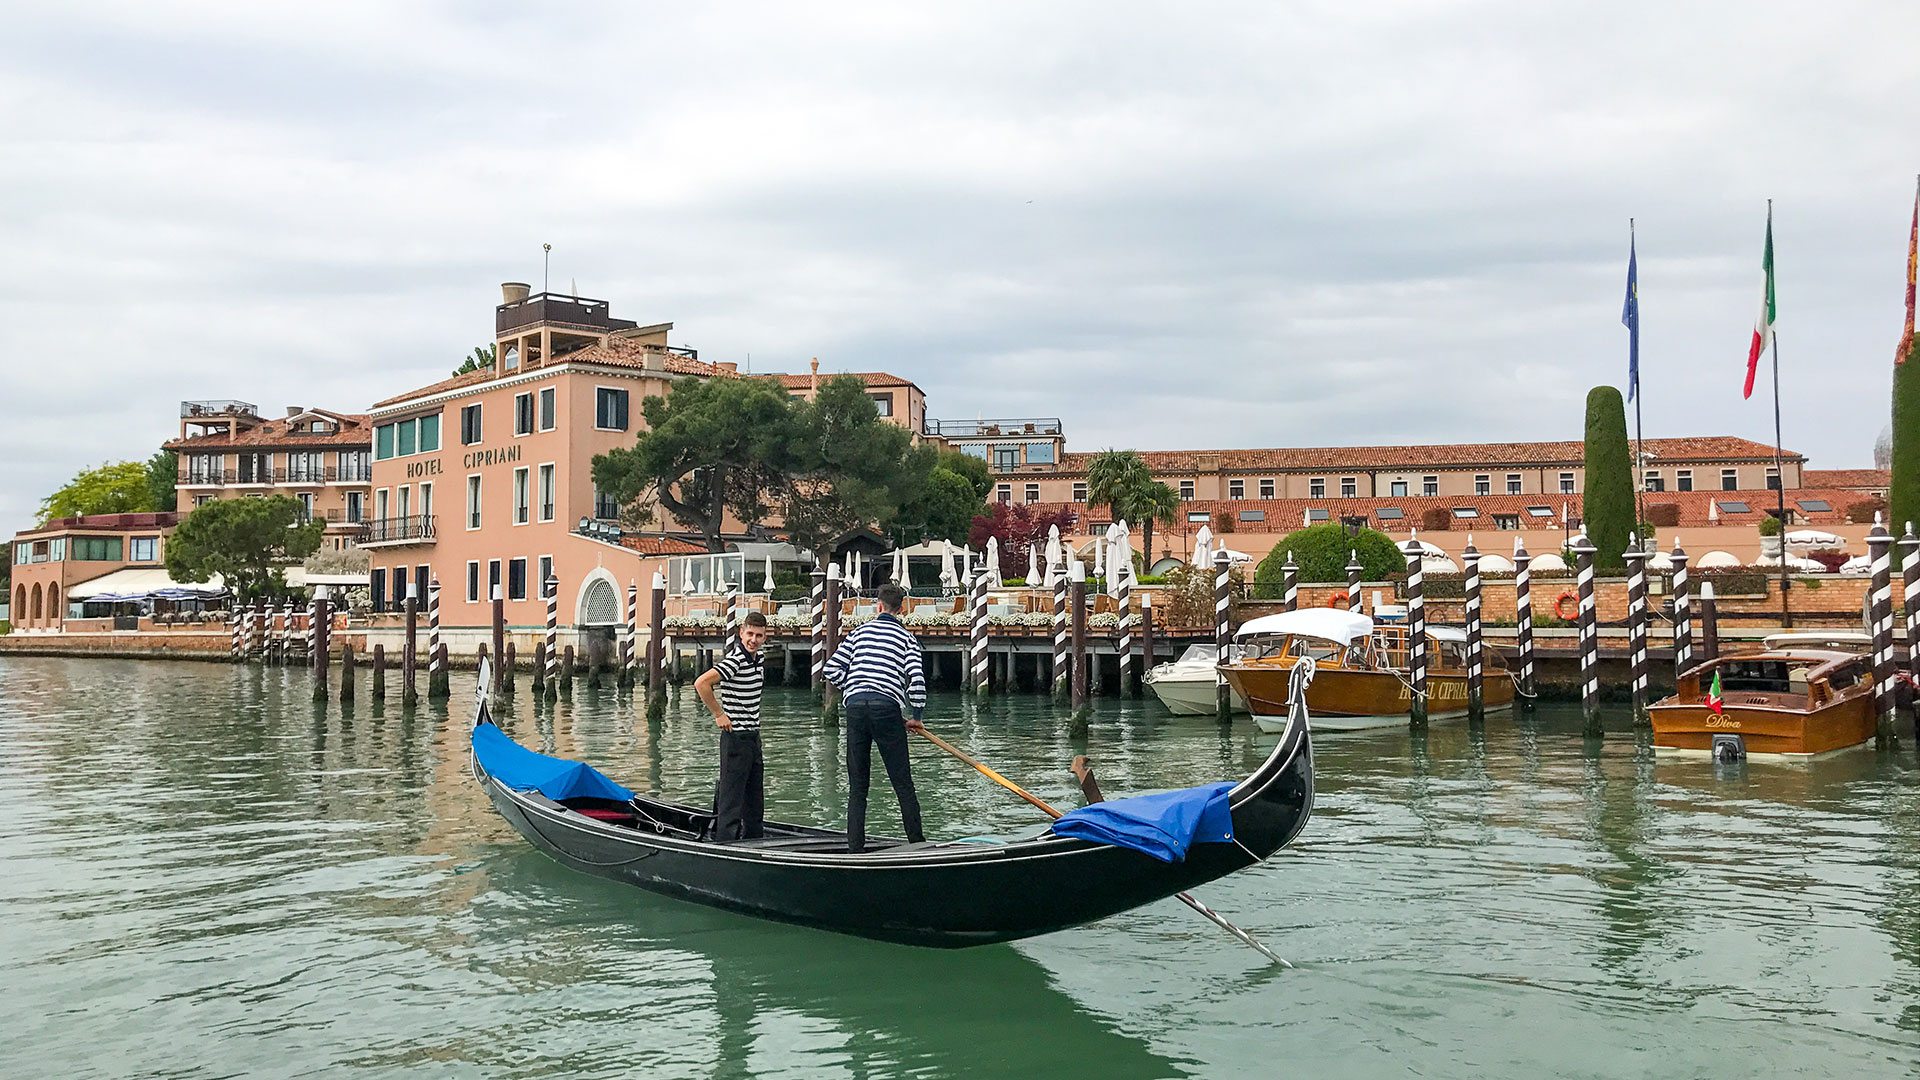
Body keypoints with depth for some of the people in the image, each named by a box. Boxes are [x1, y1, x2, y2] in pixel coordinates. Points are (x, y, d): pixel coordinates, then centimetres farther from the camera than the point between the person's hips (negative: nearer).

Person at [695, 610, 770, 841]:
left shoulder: (757, 658, 9)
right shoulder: (735, 660, -18)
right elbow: (701, 683, -28)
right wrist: (718, 714, -19)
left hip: (753, 736, 9)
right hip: (736, 738, -9)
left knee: (755, 801, 15)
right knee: (731, 799, -6)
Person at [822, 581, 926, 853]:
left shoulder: (860, 632, 15)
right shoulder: (906, 638, 7)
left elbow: (832, 669, 10)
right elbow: (916, 678, -5)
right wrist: (917, 717, 5)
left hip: (855, 708, 3)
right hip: (887, 707, -3)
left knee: (857, 785, 9)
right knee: (903, 783, 4)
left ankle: (855, 848, 6)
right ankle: (917, 843, 4)